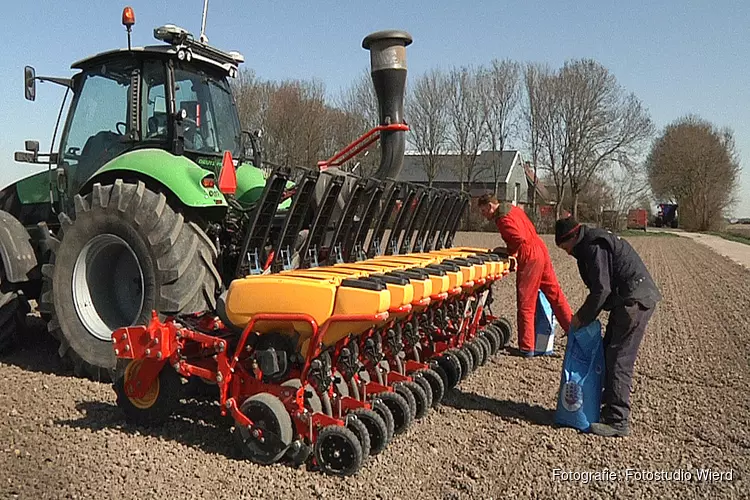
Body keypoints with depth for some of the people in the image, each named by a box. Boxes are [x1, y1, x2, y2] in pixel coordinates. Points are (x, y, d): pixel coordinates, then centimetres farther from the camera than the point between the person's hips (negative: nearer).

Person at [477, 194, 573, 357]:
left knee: (526, 305, 0)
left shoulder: (503, 219, -16)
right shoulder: (514, 209, 12)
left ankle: (527, 348, 7)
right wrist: (510, 250, 11)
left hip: (529, 259, -9)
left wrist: (509, 252, -10)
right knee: (555, 294, 17)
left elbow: (519, 239, -29)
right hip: (541, 251, 9)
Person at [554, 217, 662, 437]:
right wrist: (583, 316, 13)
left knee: (619, 361, -9)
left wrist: (581, 318, -8)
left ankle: (617, 421, -4)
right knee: (609, 354, 16)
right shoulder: (592, 243, 17)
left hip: (635, 301, -11)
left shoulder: (594, 247, -16)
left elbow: (601, 290, -20)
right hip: (631, 301, 11)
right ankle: (609, 405, 26)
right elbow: (602, 287, 20)